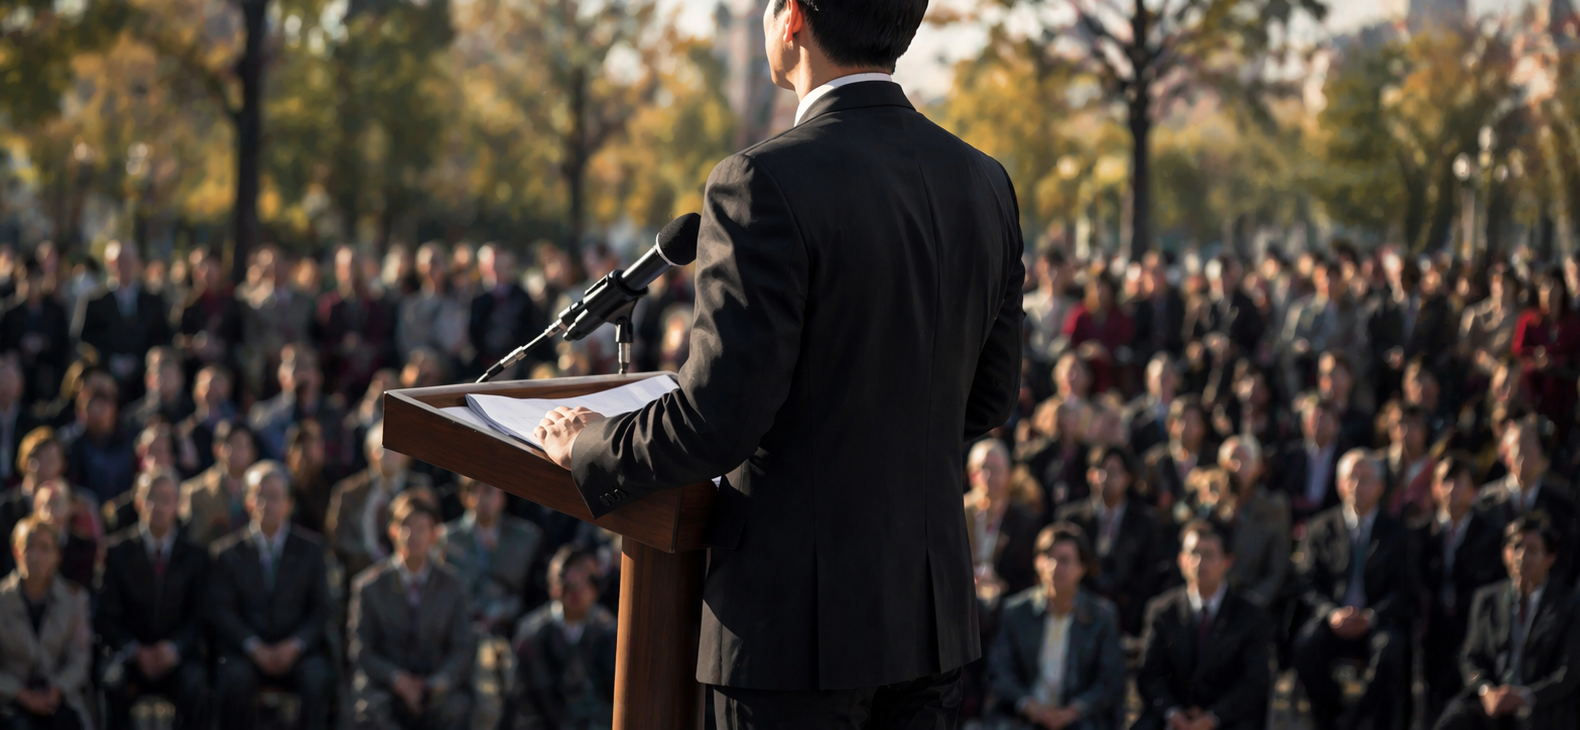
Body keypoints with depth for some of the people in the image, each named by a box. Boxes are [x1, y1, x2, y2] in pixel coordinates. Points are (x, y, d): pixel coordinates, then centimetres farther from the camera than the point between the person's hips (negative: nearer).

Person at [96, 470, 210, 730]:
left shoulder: (195, 554, 6)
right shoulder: (117, 550, 3)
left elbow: (199, 615, 5)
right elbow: (106, 616, 1)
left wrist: (174, 648, -15)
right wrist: (135, 651, -16)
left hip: (178, 653, 0)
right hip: (130, 653, 0)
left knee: (192, 685, -33)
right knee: (113, 682, -33)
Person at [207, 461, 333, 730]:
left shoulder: (311, 549, 11)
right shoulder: (228, 552, 8)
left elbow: (321, 609, 7)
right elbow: (219, 610, 0)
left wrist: (295, 646, -11)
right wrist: (255, 648, -14)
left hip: (296, 650, 1)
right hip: (243, 650, -1)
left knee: (317, 678, -31)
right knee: (236, 679, -33)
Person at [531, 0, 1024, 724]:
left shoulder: (766, 183, -17)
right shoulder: (984, 183, 5)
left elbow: (718, 419, -18)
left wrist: (589, 448, -1)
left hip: (799, 616, -7)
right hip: (934, 606, 7)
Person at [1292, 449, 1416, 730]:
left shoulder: (1395, 533, 9)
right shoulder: (1321, 527, 11)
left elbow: (1403, 591, 2)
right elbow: (1307, 580, 4)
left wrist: (1371, 617, -16)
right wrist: (1331, 613, -15)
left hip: (1377, 620, -1)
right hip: (1332, 619, 1)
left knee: (1389, 649, -35)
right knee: (1305, 646, -31)